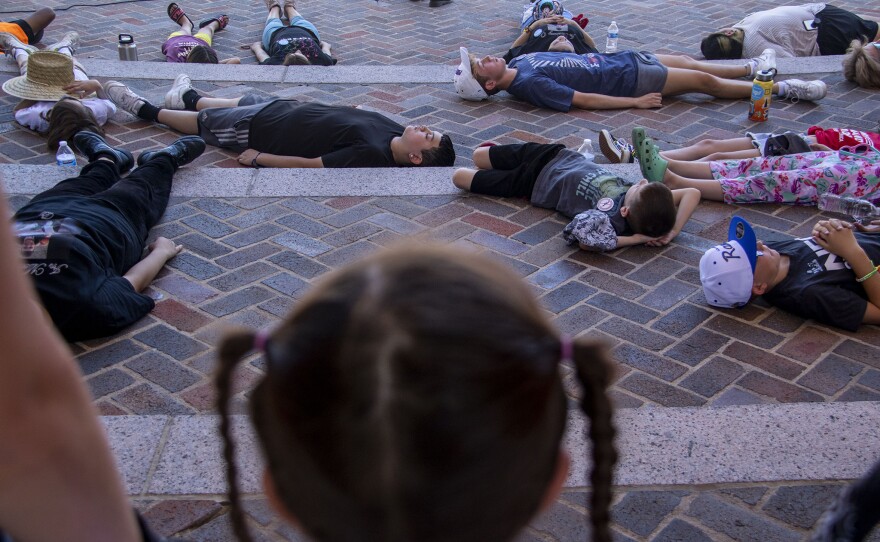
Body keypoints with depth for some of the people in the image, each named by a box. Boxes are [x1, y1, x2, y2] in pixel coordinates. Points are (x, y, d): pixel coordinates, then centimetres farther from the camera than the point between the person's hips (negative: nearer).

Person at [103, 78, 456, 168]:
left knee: (202, 121, 12)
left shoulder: (371, 155, -37)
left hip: (261, 128, -7)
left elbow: (308, 164, -32)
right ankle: (189, 98, 58)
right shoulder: (393, 130, -14)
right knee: (247, 100, 29)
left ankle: (147, 111, 38)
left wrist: (258, 158, -24)